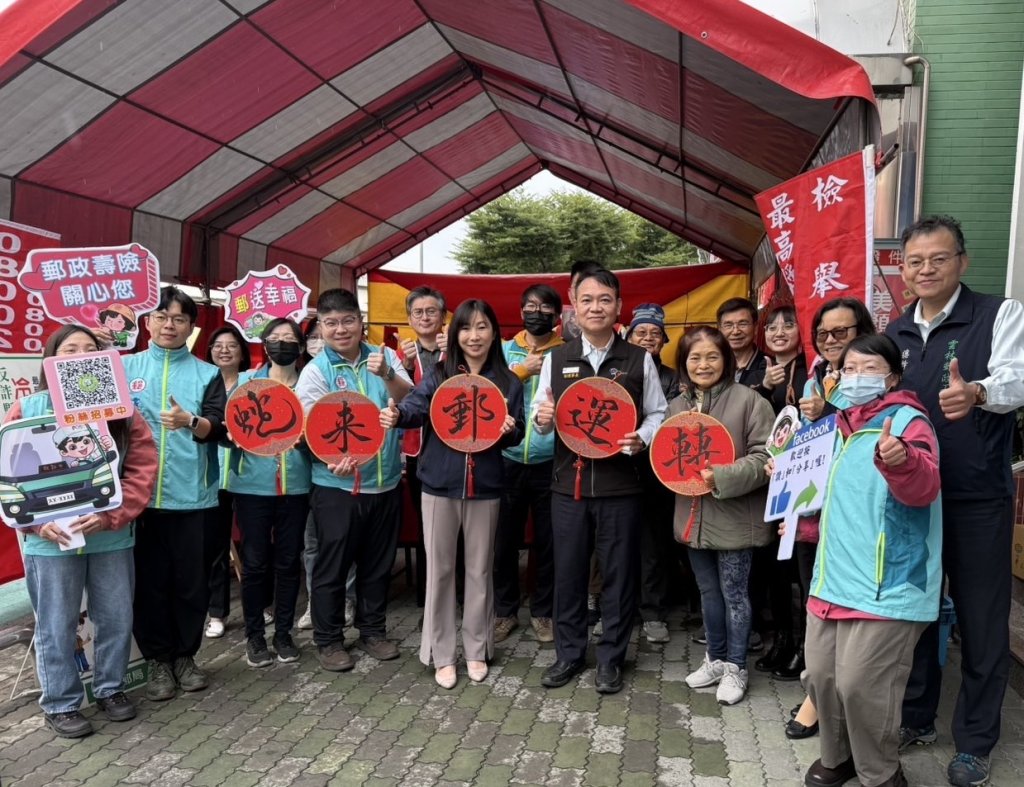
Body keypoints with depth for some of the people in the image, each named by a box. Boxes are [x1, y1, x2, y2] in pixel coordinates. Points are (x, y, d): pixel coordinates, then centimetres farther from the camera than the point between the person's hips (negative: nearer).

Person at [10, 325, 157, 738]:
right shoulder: (27, 410, -1)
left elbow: (143, 469, -4)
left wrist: (110, 517, -15)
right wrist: (37, 523, -15)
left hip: (112, 538, 2)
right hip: (50, 541, -2)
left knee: (116, 619, 12)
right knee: (56, 626, 9)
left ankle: (110, 688, 33)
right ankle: (60, 704, 26)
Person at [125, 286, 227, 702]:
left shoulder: (207, 374, 6)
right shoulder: (125, 368, 8)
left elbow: (218, 428, -4)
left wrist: (190, 422, -23)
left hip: (192, 493, 0)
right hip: (141, 491, 0)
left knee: (191, 578, 6)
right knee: (149, 578, 6)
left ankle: (185, 655, 23)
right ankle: (158, 659, 21)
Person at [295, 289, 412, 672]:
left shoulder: (384, 357, 4)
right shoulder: (315, 371, -5)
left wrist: (387, 376, -25)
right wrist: (332, 460, -30)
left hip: (385, 482, 3)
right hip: (337, 486, -3)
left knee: (378, 563, 15)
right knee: (332, 565, 6)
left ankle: (373, 630, 33)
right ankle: (328, 640, 23)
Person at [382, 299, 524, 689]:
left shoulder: (508, 382, 3)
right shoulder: (439, 374, 1)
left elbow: (515, 436, 5)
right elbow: (417, 406, -15)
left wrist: (508, 430, -19)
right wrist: (397, 415, -37)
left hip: (485, 487, 1)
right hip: (440, 484, 0)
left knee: (479, 569, 12)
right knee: (439, 569, 7)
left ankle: (477, 650, 28)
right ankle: (441, 654, 22)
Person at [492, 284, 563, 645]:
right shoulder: (505, 350, 7)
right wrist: (524, 371, -12)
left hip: (550, 463, -1)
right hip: (509, 460, 1)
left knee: (547, 542, 10)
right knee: (505, 540, 9)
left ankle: (542, 611, 27)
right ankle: (505, 610, 26)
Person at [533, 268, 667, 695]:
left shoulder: (639, 359, 2)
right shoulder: (556, 359, 7)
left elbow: (658, 413, 6)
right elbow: (540, 418, 10)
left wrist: (642, 439, -14)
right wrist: (542, 417, -13)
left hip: (620, 483, -1)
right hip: (568, 481, 2)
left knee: (618, 573, 7)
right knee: (568, 570, 10)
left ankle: (610, 658, 25)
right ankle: (569, 652, 28)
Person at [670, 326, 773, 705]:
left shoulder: (748, 400, -11)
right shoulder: (676, 405, 7)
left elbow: (764, 458, -14)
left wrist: (721, 477, -24)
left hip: (733, 517, -5)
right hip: (693, 515, 6)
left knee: (734, 593, 7)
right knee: (708, 592, 18)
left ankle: (735, 667, 22)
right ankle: (715, 659, 33)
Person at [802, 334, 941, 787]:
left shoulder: (907, 421, -9)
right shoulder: (842, 425, 14)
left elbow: (923, 487, -28)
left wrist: (901, 460, -48)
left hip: (885, 586, -7)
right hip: (833, 578, 8)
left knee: (860, 684, -6)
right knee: (821, 676, 12)